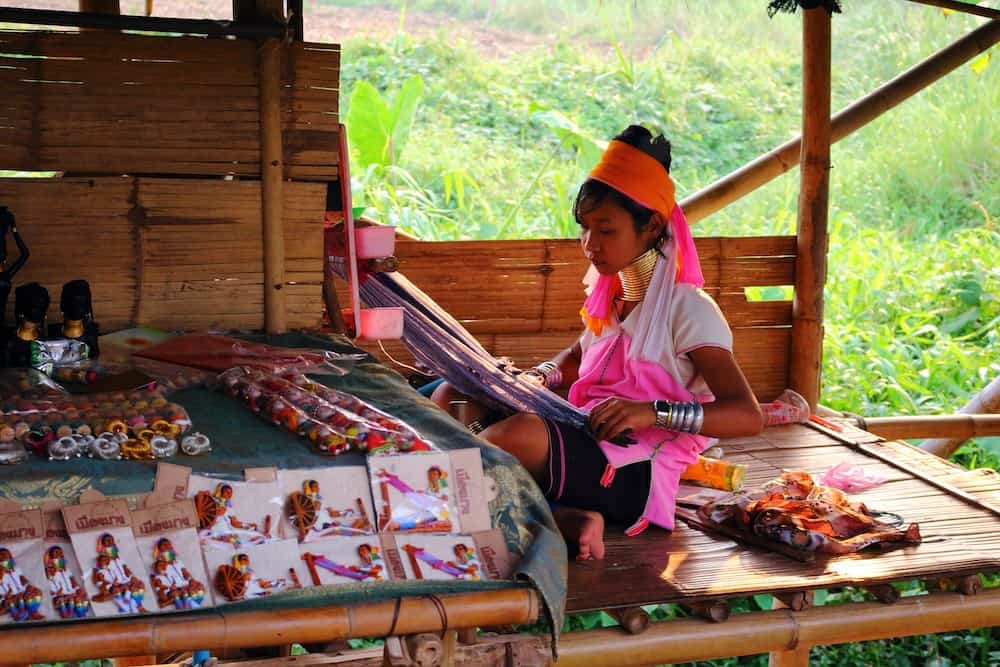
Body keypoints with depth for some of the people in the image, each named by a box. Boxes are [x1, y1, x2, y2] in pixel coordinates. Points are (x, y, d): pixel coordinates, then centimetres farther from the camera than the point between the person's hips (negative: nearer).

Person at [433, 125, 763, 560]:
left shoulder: (688, 309, -6)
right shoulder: (611, 298, 18)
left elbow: (749, 417, -16)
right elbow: (577, 358, 38)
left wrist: (653, 411, -30)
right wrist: (538, 378, 15)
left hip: (634, 475, -9)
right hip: (586, 448, 9)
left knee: (520, 433, -37)